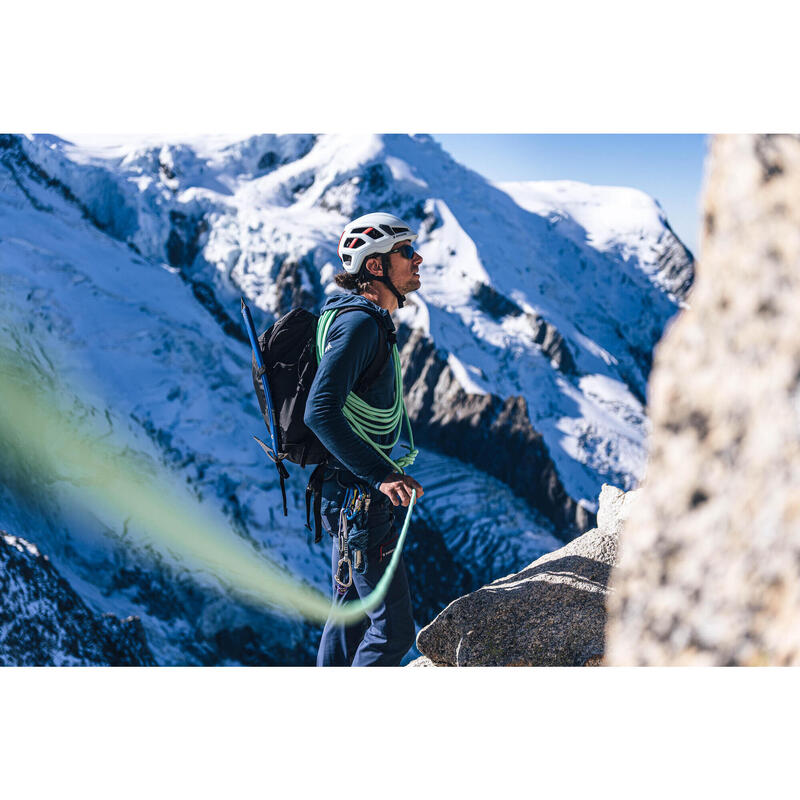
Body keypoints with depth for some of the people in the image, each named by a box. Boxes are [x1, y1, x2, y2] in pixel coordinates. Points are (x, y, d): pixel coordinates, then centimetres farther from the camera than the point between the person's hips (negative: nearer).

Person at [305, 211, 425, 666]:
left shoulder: (371, 321, 14)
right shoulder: (360, 322, -18)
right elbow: (321, 412, -28)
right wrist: (380, 475, -33)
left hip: (352, 493, 11)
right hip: (359, 495, -11)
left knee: (352, 614, 18)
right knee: (393, 629, -7)